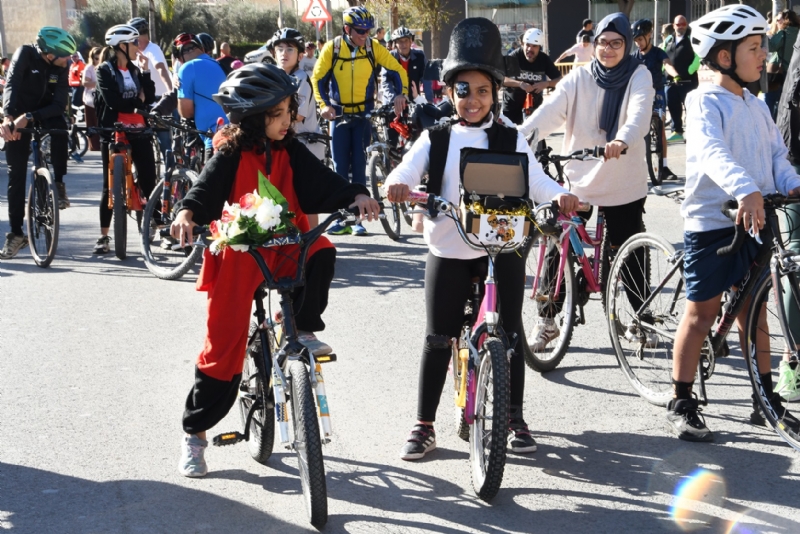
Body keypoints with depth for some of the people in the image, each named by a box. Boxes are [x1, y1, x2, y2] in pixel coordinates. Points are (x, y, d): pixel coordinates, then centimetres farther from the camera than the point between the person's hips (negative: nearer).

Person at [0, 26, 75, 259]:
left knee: (60, 126, -34)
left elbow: (60, 104, -22)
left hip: (45, 113, 2)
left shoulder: (61, 67, -15)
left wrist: (30, 117, -36)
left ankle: (58, 183, -16)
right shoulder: (25, 54, -23)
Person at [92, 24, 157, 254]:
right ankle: (104, 236, 7)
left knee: (149, 182, 1)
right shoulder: (105, 70, -3)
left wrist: (145, 71, -5)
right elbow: (113, 101, -16)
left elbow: (150, 98, 3)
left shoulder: (135, 69, 14)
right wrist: (137, 102, -4)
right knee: (110, 185, 0)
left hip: (139, 131, 5)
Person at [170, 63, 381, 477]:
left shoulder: (289, 151, 1)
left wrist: (355, 196, -25)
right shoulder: (231, 156, -11)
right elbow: (206, 189, -21)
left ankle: (304, 330, -9)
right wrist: (187, 214, -43)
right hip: (240, 254, -3)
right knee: (224, 345, -1)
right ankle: (194, 434, 15)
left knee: (321, 254, -30)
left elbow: (320, 181, -7)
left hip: (285, 247, 4)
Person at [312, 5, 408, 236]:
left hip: (364, 114, 0)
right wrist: (324, 104, -14)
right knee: (340, 167, 1)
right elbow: (318, 78, -2)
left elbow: (396, 70, -2)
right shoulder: (332, 48, -7)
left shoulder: (373, 47, -6)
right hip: (339, 114, 0)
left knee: (359, 165, -1)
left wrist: (400, 94, -17)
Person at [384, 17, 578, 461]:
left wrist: (560, 195, -29)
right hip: (449, 251, 0)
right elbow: (407, 170, -10)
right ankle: (424, 426, 13)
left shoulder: (510, 140, 4)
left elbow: (534, 179, -7)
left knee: (510, 333, 5)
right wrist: (397, 185, -34)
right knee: (439, 338, 3)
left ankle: (515, 420, 19)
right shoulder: (435, 140, 3)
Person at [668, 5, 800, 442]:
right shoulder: (705, 101, -12)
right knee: (701, 312, 0)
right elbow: (712, 152, -29)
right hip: (711, 221, -7)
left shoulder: (756, 106, 12)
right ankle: (681, 404, 10)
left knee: (753, 308, 13)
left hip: (754, 221, 7)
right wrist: (746, 191, -45)